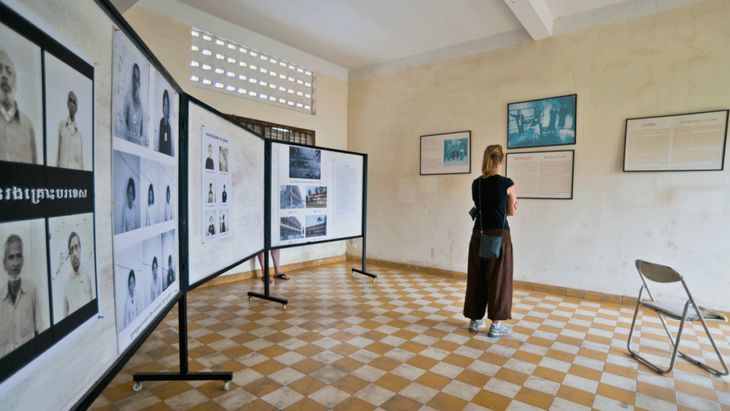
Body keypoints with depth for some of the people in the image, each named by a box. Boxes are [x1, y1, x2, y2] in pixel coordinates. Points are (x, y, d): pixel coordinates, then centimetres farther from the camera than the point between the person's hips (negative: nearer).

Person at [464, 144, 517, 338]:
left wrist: (496, 210, 11)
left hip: (479, 234, 5)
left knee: (477, 278, 12)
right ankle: (496, 325, 14)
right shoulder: (507, 183, -9)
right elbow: (511, 212, 3)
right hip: (499, 235, -4)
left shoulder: (476, 183, 5)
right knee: (498, 279, 5)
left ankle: (475, 320, 23)